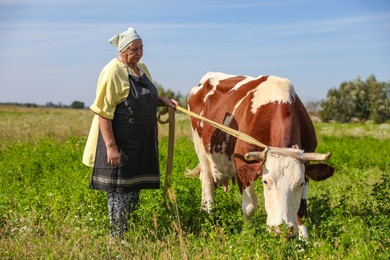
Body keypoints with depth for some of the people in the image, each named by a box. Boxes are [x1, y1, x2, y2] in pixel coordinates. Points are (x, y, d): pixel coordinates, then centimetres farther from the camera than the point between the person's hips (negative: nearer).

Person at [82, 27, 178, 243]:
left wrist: (162, 100, 6)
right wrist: (111, 147, -23)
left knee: (134, 189, 15)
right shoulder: (113, 72, -15)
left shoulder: (141, 68, 11)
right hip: (119, 142, -8)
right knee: (119, 189, -1)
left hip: (141, 142, 9)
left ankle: (123, 235, 28)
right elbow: (103, 112, -19)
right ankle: (116, 239, 10)